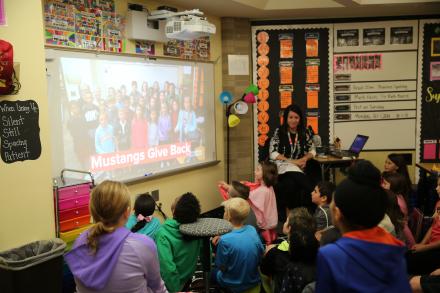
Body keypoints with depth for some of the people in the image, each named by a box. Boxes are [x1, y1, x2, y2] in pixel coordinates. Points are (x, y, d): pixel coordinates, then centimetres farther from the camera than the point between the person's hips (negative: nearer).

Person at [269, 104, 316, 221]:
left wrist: (305, 158, -7)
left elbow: (312, 150, 16)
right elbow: (273, 153, -9)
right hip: (282, 167, -3)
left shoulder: (304, 133, 7)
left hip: (298, 169, 3)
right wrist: (292, 161, -15)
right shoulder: (279, 132, -4)